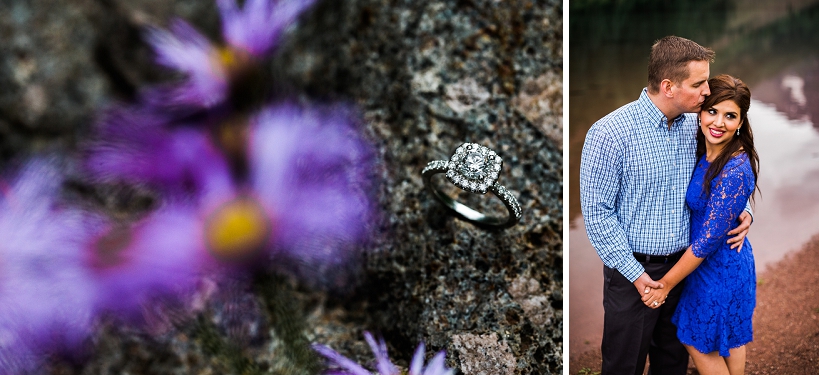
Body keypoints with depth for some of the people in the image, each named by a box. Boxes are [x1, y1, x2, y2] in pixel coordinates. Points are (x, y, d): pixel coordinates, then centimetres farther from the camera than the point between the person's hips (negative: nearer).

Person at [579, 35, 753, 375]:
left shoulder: (694, 125, -1)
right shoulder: (610, 133, -20)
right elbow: (597, 212, -17)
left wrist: (738, 211, -4)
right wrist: (635, 273, -16)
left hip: (684, 265, 5)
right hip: (633, 270, -5)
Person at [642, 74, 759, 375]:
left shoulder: (735, 171, -31)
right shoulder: (704, 151, -6)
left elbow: (708, 240, -26)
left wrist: (666, 283, -19)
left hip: (718, 268, -8)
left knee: (699, 343, 12)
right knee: (730, 336, 26)